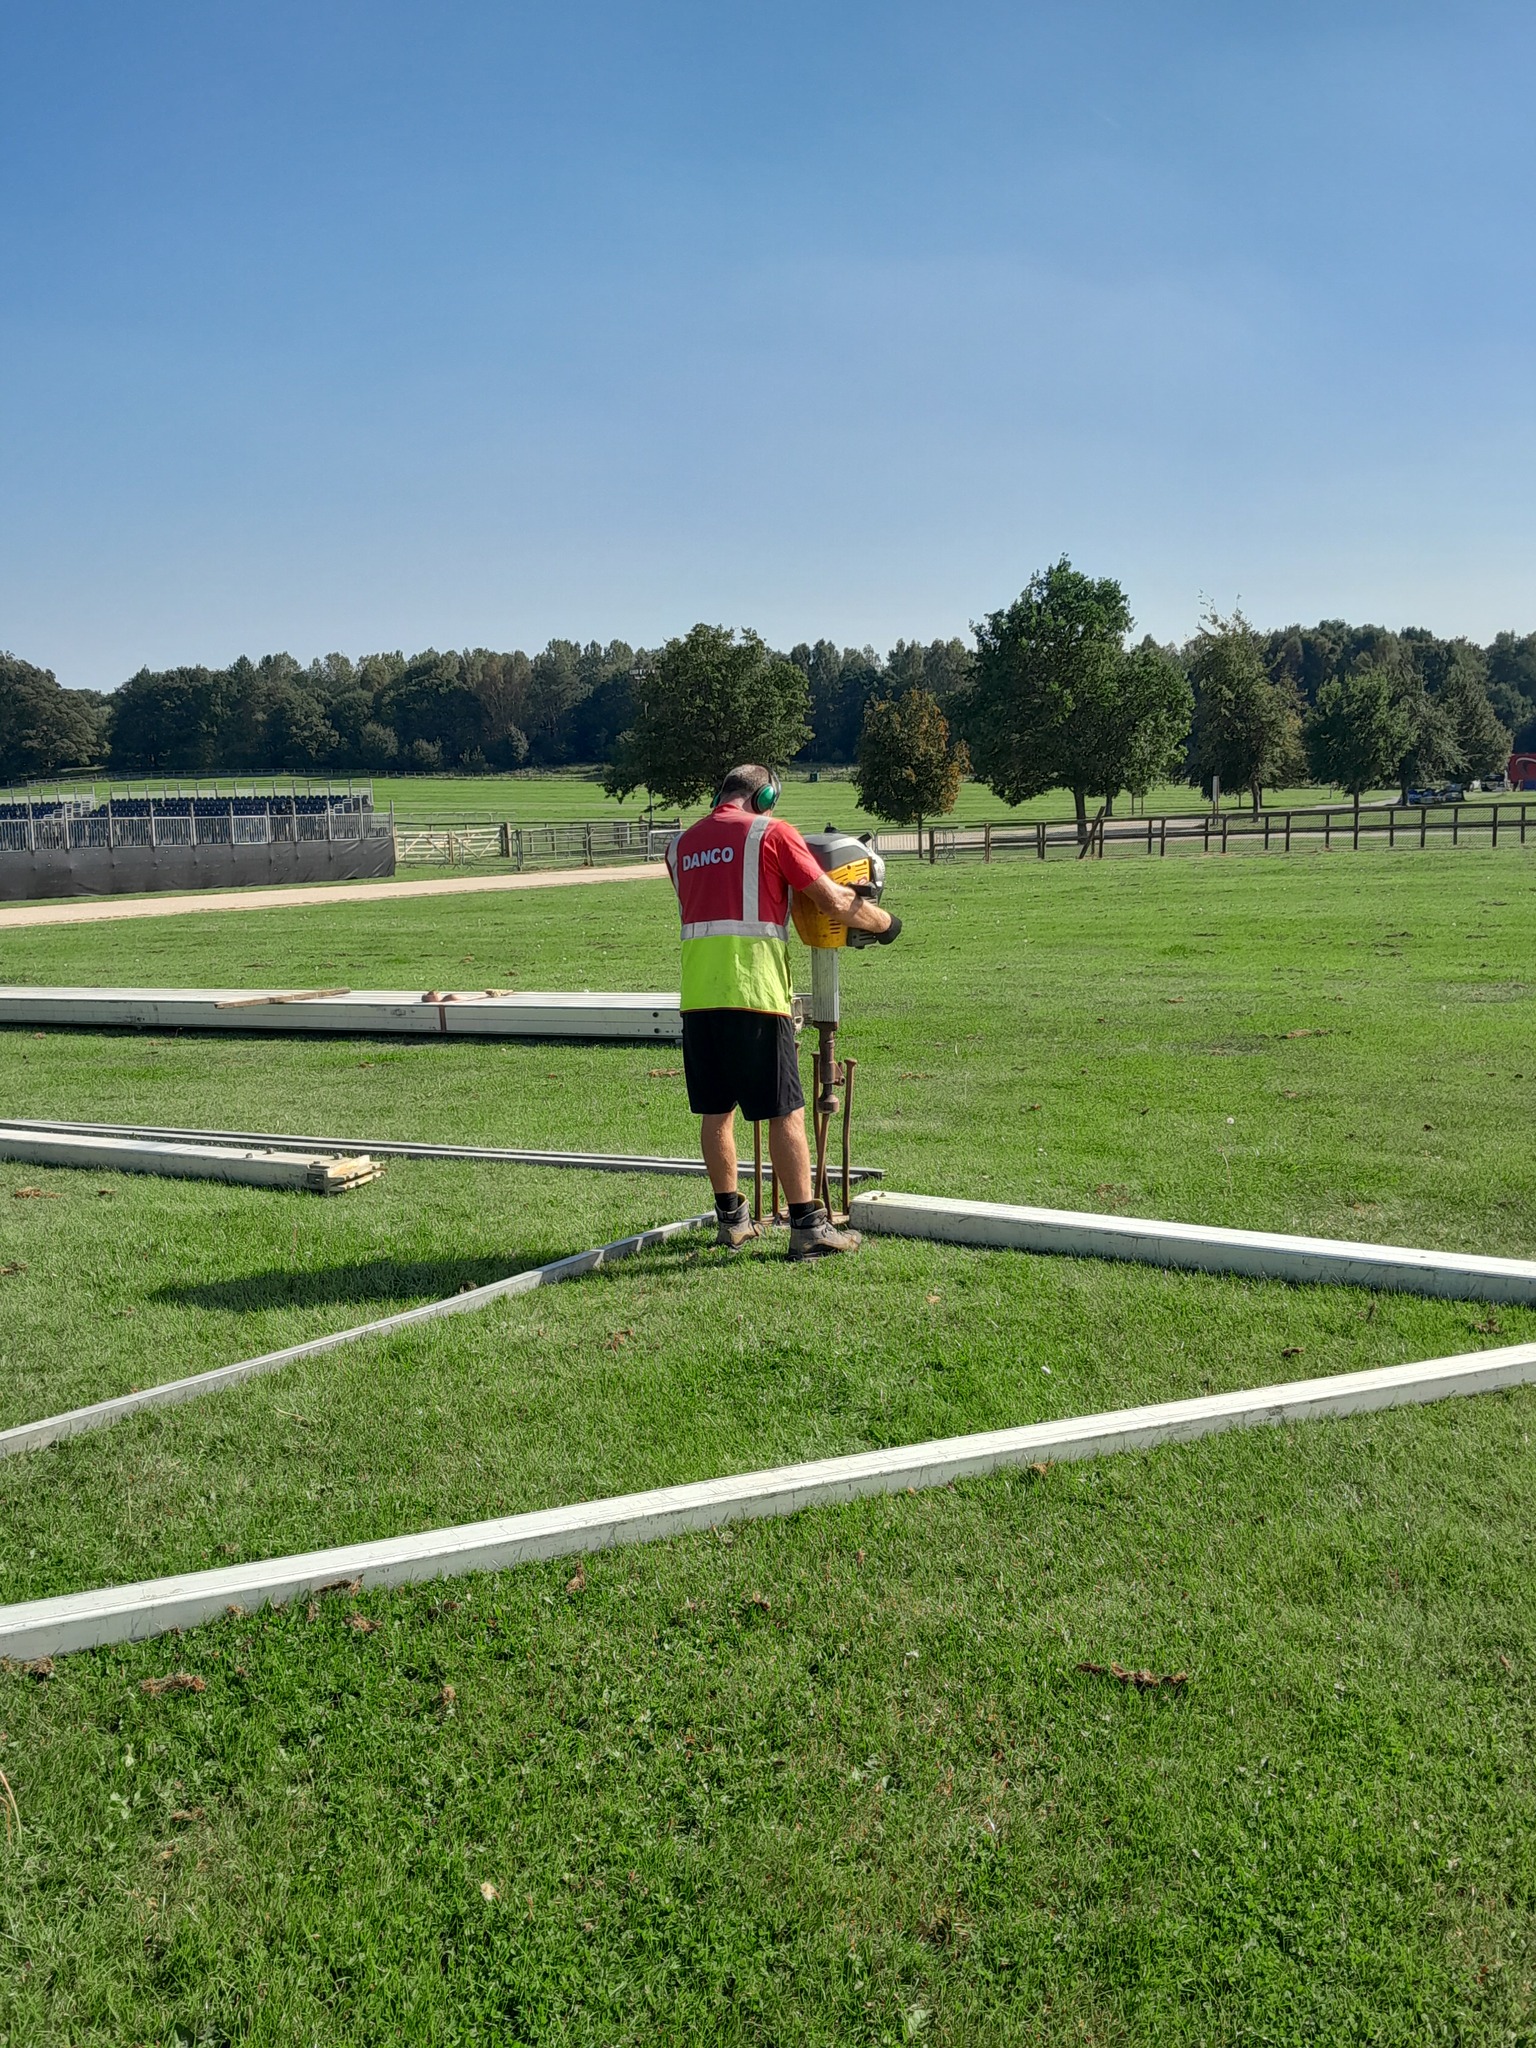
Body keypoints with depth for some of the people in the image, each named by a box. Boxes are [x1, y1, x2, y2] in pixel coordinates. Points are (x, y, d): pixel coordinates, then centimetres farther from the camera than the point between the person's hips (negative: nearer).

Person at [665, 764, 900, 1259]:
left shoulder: (682, 844, 17)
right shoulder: (771, 832, 1)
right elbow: (835, 901, -2)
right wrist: (885, 922, 14)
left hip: (697, 995, 5)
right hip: (753, 994, -5)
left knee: (716, 1111, 14)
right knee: (785, 1113, 0)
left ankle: (731, 1219, 23)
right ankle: (808, 1227, 2)